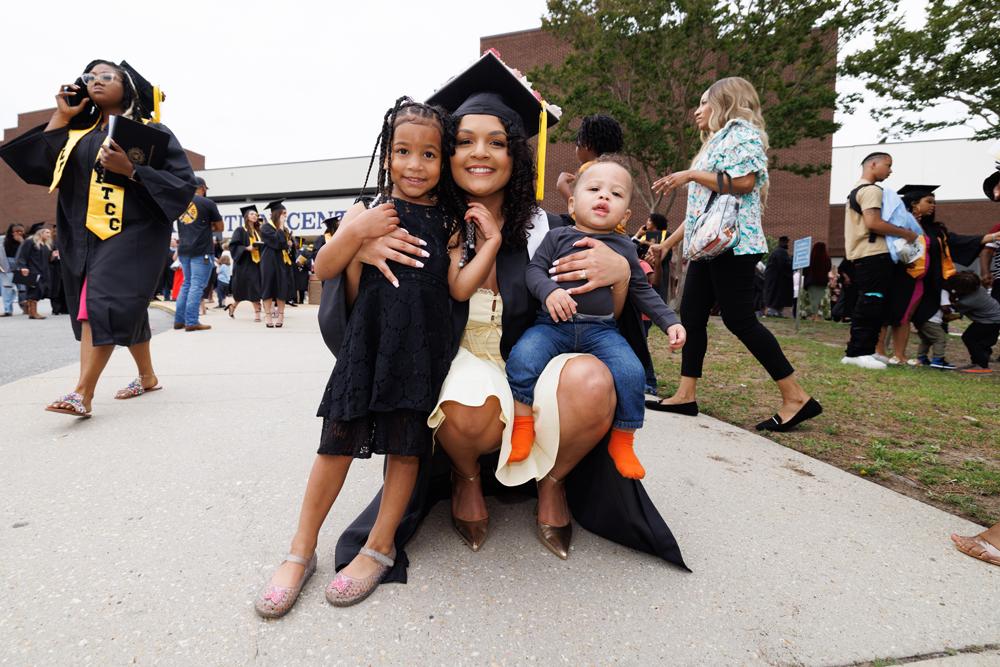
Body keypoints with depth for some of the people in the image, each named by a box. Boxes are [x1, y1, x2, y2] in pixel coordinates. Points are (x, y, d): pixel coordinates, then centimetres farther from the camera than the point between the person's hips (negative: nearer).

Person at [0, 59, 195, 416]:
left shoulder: (151, 131, 2)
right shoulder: (79, 132, 17)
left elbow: (184, 182, -8)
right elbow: (37, 165, 6)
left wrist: (130, 170, -18)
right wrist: (60, 116, 7)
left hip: (131, 231, -6)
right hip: (86, 236, 6)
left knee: (103, 301, -18)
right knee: (124, 307, 11)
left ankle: (83, 394, -19)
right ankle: (147, 376, 25)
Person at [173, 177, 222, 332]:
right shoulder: (208, 203, -4)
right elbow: (220, 227, 1)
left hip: (183, 249, 6)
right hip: (201, 250, -6)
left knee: (186, 284, 15)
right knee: (197, 285, -5)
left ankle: (179, 320, 14)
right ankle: (191, 322, -8)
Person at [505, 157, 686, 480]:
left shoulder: (624, 248, 14)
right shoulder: (558, 237, 8)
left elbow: (642, 291, 19)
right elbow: (535, 269, 1)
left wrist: (670, 322, 9)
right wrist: (549, 292, -21)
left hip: (601, 329, 2)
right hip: (553, 323, -1)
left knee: (631, 371, -22)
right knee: (523, 357, -29)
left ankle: (622, 441, -1)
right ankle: (522, 427, -11)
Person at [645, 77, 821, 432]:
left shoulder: (742, 132, -2)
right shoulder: (717, 141, 26)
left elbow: (743, 181, -19)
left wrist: (691, 175, -12)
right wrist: (669, 242, 22)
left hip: (732, 242, -10)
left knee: (739, 319, -12)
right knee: (691, 314, 4)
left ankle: (796, 396, -3)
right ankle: (686, 395, 7)